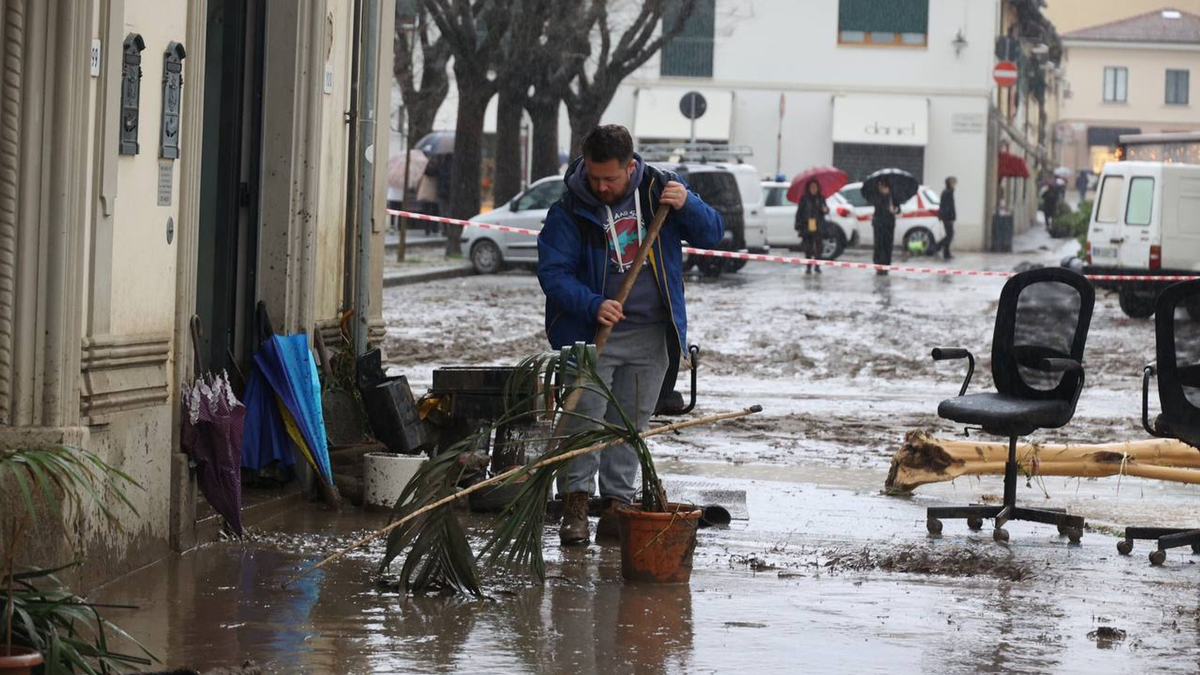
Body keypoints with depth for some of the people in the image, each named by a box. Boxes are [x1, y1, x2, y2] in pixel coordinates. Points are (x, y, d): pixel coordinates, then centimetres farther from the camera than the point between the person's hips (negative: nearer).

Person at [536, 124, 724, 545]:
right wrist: (594, 305, -25)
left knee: (630, 423, 7)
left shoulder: (659, 190, 1)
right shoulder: (569, 211, -7)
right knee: (585, 417, -10)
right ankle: (575, 503, -1)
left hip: (650, 337, 3)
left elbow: (712, 235, 6)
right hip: (592, 335, -3)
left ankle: (617, 505, 12)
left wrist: (688, 206, -15)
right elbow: (553, 272, -10)